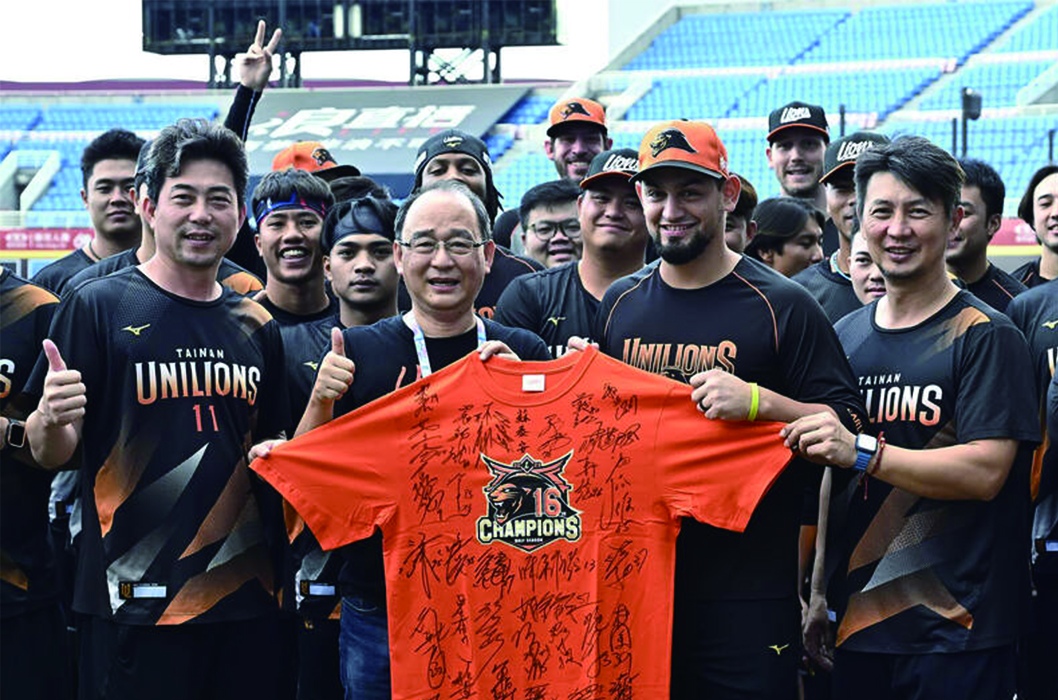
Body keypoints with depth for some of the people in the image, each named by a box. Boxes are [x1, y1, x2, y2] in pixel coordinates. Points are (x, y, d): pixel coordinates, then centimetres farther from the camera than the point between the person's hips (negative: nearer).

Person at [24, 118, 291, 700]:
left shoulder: (256, 327, 12)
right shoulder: (99, 306, -4)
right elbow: (48, 454, -7)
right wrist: (51, 420, -28)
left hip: (244, 597, 5)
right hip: (135, 602, -5)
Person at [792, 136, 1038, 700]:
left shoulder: (985, 336, -6)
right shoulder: (845, 335, 12)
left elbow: (985, 472, -17)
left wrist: (862, 451, -25)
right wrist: (816, 591, 12)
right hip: (856, 617, 5)